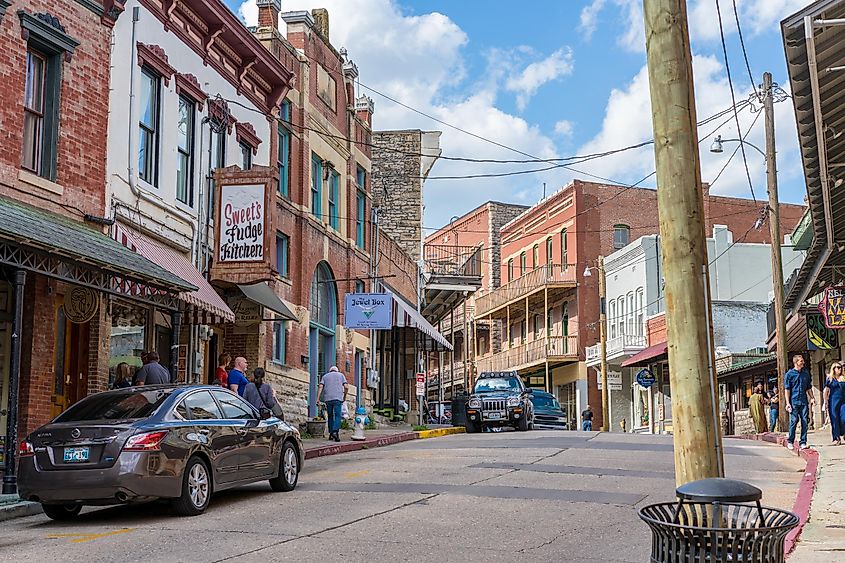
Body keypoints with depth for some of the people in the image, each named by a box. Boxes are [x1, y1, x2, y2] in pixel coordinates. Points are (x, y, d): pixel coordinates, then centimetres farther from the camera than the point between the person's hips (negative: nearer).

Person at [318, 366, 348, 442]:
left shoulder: (325, 376, 19)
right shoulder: (341, 375, 16)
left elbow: (320, 387, 4)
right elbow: (346, 387, 5)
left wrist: (317, 399, 0)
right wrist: (344, 397, 18)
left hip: (328, 398, 2)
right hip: (338, 398, -2)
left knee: (330, 416, 12)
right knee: (337, 415, -6)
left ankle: (331, 433, 13)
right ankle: (335, 432, -25)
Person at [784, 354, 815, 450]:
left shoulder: (806, 373, 13)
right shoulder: (789, 374, 0)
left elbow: (809, 387, 20)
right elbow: (787, 389, -3)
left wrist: (812, 398, 8)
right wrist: (788, 403, -9)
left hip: (804, 402, 4)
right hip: (794, 402, -4)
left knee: (804, 422, 1)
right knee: (793, 422, -4)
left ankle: (803, 442, 7)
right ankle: (790, 441, 8)